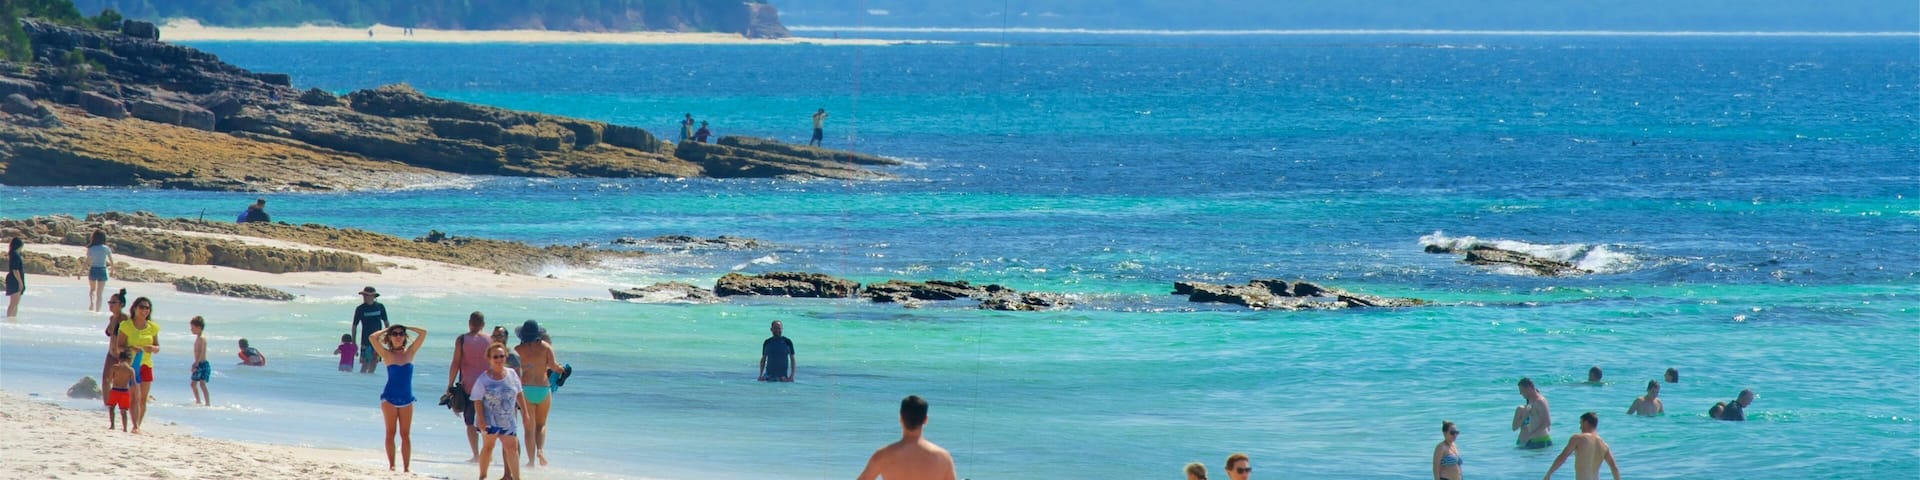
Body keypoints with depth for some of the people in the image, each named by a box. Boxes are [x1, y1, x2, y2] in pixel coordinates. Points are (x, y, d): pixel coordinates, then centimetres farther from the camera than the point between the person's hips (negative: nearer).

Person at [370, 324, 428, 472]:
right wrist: (386, 329, 2)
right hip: (389, 398, -2)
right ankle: (391, 465, 4)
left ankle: (407, 466, 3)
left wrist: (405, 328, 8)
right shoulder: (387, 354, -2)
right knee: (390, 433, 1)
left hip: (406, 399, 2)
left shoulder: (409, 353, 4)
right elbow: (372, 337, -12)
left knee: (406, 434, 3)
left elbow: (423, 333, 2)